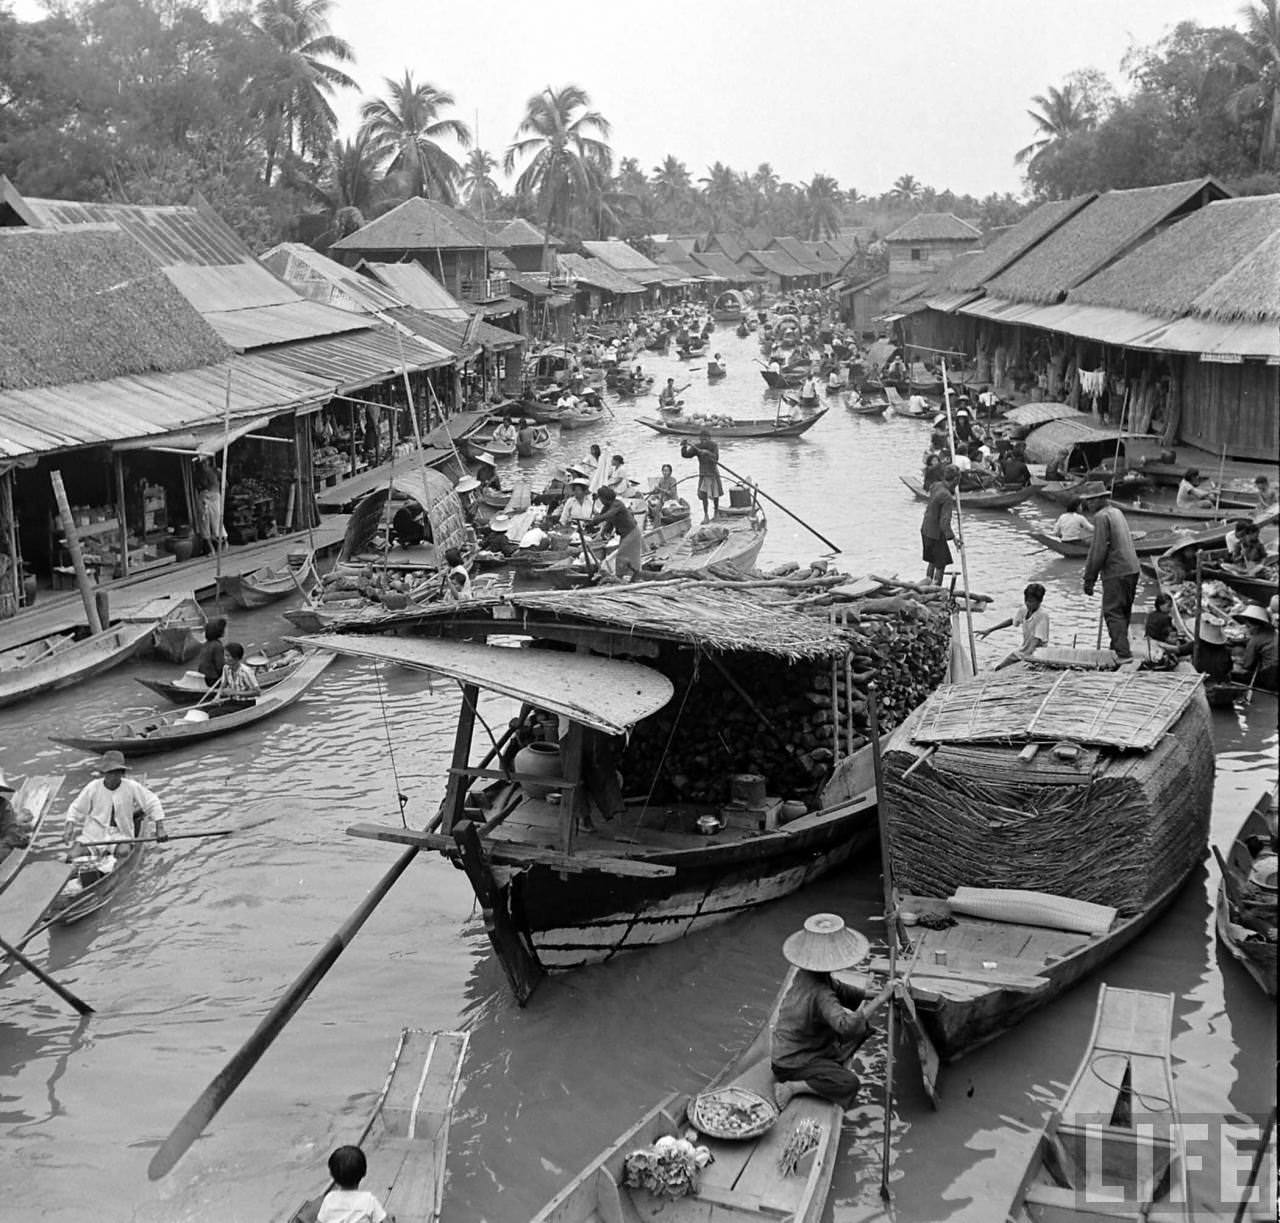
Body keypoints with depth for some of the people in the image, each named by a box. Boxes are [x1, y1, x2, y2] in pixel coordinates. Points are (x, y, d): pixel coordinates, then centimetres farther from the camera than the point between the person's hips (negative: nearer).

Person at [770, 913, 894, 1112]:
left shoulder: (805, 974, -4)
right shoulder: (820, 995, -32)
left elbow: (840, 991, 10)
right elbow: (846, 1026, -44)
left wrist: (874, 995, -4)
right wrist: (880, 999, -39)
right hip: (792, 1063, -9)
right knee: (850, 1084, -27)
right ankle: (789, 1087, -15)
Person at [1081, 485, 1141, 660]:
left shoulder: (1101, 516, -12)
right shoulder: (1117, 512, 16)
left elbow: (1098, 550, -16)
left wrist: (1089, 578, -10)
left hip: (1116, 572, -9)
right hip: (1132, 570, 9)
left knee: (1113, 613, -5)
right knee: (1123, 612, 18)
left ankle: (1123, 653, -10)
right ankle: (1117, 647, 28)